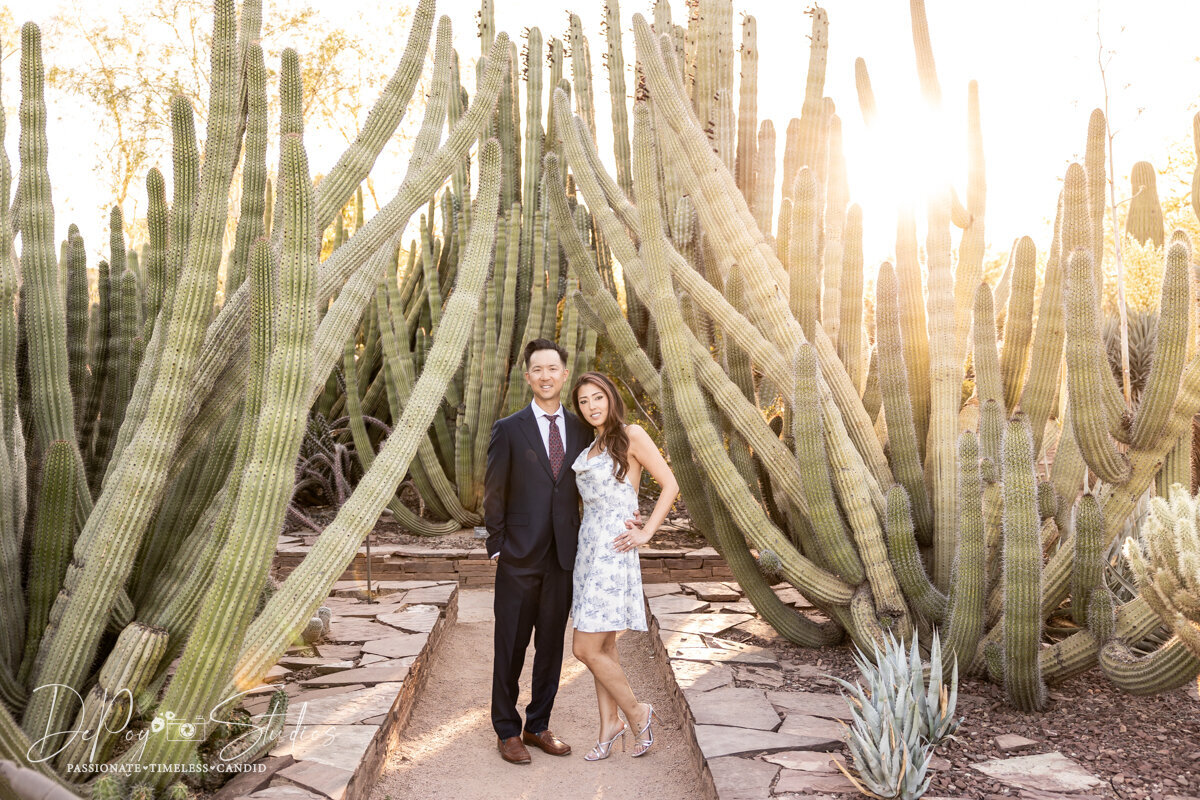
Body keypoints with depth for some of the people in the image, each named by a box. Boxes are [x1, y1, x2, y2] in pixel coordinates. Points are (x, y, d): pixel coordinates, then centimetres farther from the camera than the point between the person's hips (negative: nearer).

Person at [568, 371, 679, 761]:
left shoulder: (632, 435, -8)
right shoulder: (590, 446, 14)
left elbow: (670, 485, -8)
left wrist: (646, 533, -11)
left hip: (613, 551, -7)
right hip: (588, 547, 7)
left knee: (586, 648, -7)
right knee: (603, 646, 12)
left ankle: (636, 712, 12)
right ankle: (609, 725, 22)